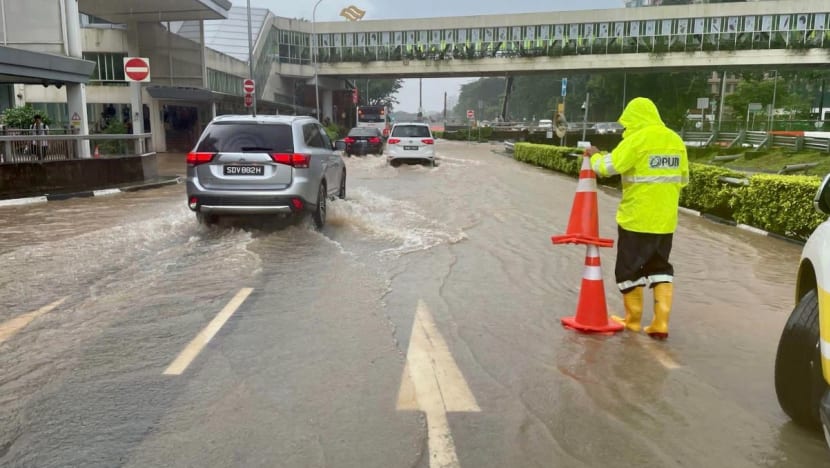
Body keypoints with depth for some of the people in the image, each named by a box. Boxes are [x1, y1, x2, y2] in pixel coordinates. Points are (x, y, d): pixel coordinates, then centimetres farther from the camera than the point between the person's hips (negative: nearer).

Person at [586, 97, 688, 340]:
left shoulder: (637, 139, -14)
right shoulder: (675, 140, 7)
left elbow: (608, 167, -16)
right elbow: (682, 178, 14)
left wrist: (594, 156, 4)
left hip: (637, 218, -6)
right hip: (665, 219, 7)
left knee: (629, 269, 9)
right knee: (660, 268, 15)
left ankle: (633, 319, 19)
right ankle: (661, 323, 10)